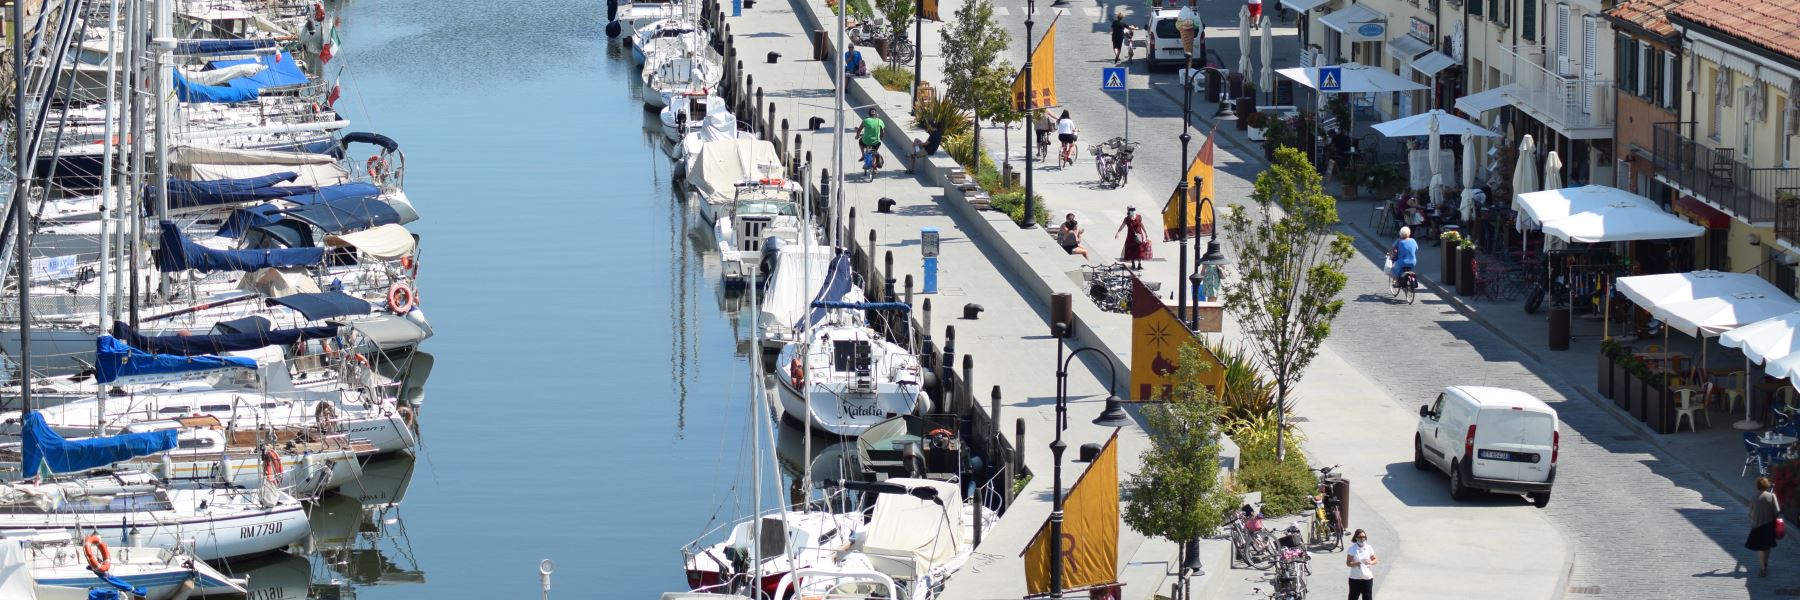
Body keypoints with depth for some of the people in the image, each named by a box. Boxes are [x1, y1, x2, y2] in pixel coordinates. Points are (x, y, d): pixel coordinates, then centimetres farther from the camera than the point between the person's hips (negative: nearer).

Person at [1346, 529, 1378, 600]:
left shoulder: (1369, 548, 3)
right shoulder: (1352, 549, -7)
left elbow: (1375, 560, 10)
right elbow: (1348, 563, -10)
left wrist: (1371, 562, -13)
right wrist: (1356, 563, -30)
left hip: (1367, 578, 3)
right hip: (1355, 578, -3)